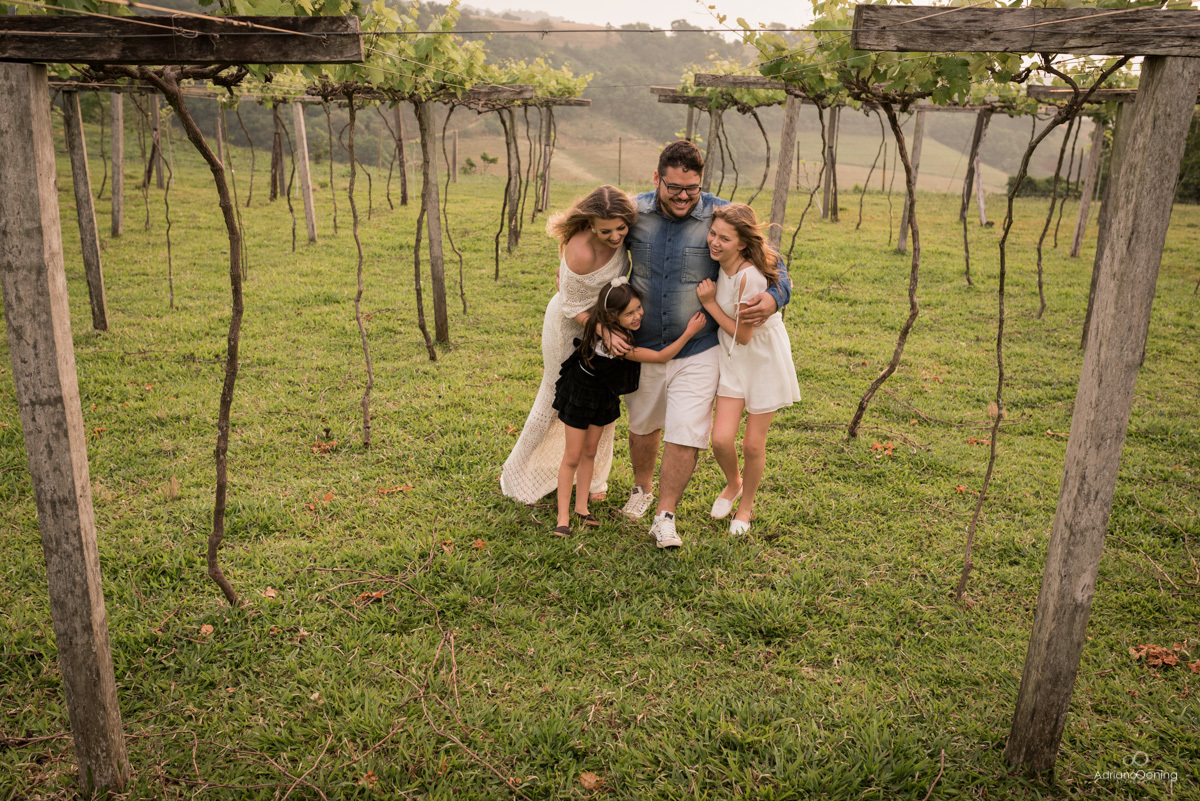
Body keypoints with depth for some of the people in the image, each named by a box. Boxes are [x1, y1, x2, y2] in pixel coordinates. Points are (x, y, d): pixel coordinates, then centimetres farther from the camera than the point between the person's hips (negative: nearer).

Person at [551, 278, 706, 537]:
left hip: (605, 394, 8)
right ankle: (563, 517, 8)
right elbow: (660, 357, -31)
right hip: (581, 391, -8)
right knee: (573, 456, 0)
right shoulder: (612, 340, -37)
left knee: (589, 451, 14)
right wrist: (690, 332, -29)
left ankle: (581, 506, 24)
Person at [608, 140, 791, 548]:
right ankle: (642, 488, 46)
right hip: (642, 346, 2)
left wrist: (773, 298, -28)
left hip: (698, 350, -2)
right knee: (643, 426, 19)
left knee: (684, 436, -3)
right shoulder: (634, 213, -7)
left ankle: (665, 517, 16)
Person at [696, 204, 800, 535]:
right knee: (721, 439, -5)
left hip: (764, 360, -5)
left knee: (753, 445, 6)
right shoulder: (720, 265, -5)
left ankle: (746, 504, 32)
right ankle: (733, 484, 28)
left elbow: (743, 334, -21)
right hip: (733, 359, 6)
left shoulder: (749, 276, -29)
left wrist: (710, 303, -18)